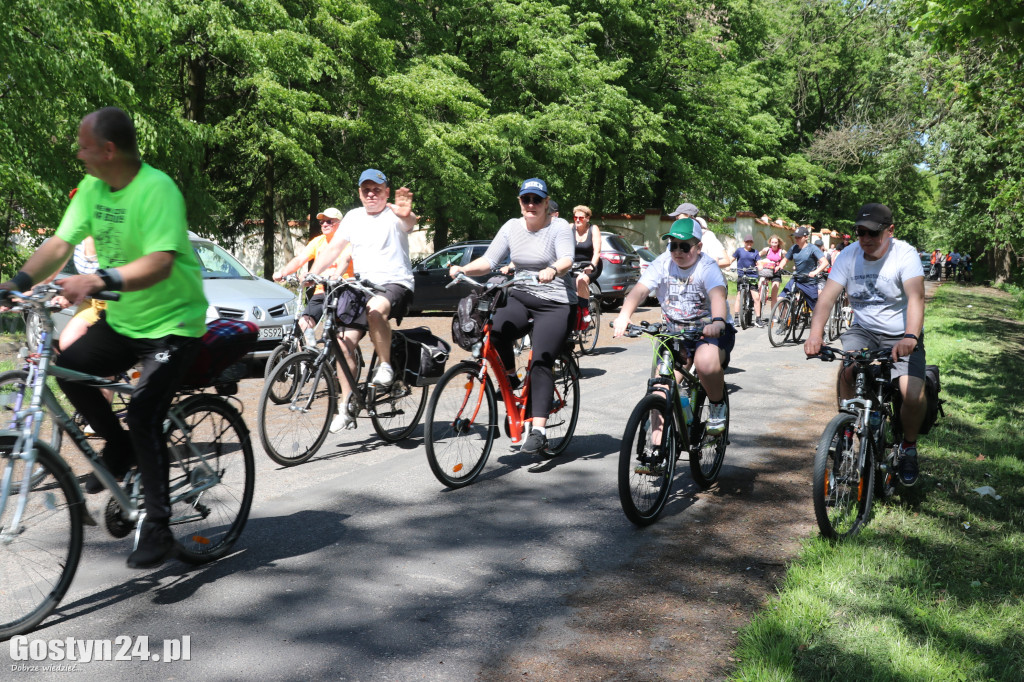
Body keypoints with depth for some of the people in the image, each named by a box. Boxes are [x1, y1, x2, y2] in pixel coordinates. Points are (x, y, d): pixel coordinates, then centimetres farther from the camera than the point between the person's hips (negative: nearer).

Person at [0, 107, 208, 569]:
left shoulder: (157, 189, -22)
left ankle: (158, 529, -1)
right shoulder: (92, 188, 2)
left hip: (171, 322, -7)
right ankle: (119, 448, 14)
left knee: (143, 418, -15)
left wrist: (98, 280, -47)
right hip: (121, 319, 8)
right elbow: (60, 244, -1)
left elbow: (159, 263, -34)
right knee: (69, 368, -11)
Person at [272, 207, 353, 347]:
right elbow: (299, 259, 2)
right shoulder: (318, 241, 13)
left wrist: (337, 274, -45)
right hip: (321, 292, 5)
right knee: (304, 322, -13)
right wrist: (282, 272, -17)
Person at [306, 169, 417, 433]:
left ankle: (385, 366, -16)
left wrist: (407, 214, -51)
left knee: (375, 309, -39)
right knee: (345, 341, -8)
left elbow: (410, 223, -26)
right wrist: (310, 275, 4)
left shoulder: (393, 215, -2)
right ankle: (346, 408, 1)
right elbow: (334, 248, 15)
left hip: (396, 284, -5)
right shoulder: (353, 217, 14)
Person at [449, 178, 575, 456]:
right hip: (520, 297, 4)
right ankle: (509, 378, 1)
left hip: (555, 304, -4)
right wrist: (464, 269, -18)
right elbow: (488, 260, 1)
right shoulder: (512, 227, 7)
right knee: (495, 331, -27)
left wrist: (553, 270, -45)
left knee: (541, 363, -16)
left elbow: (567, 259, -23)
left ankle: (539, 431, -17)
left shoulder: (559, 227, -5)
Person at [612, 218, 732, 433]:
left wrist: (718, 321, -57)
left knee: (706, 362, -35)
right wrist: (623, 316, -40)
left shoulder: (707, 268, -14)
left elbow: (718, 295, -34)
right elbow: (640, 289, -20)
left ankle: (718, 406, -4)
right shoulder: (663, 264, -6)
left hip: (710, 331, -3)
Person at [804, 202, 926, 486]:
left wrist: (911, 337, -48)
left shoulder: (905, 254, -15)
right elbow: (827, 297, -16)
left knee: (913, 396, -21)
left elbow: (916, 297, -29)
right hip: (863, 330, 2)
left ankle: (909, 447, 11)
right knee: (847, 370, -29)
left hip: (901, 336, -2)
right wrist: (815, 334, -35)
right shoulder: (849, 256, -6)